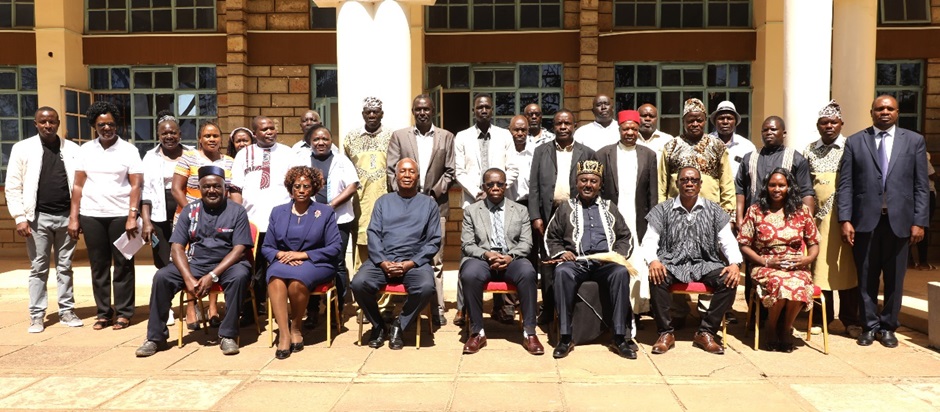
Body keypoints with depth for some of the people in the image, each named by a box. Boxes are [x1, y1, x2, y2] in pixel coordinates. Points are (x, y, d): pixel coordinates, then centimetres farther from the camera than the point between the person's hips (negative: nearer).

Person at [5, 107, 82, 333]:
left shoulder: (72, 149, 5)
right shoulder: (22, 149, 1)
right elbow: (13, 187, 0)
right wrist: (20, 217, -6)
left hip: (66, 216, 1)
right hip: (38, 217, -1)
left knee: (65, 267, 9)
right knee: (38, 268, 5)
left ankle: (66, 311, 17)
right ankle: (37, 315, 13)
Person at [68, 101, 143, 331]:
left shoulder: (128, 150, 0)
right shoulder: (85, 150, 8)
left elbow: (136, 185, -4)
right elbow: (78, 185, 8)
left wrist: (132, 216, -13)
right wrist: (73, 218, 2)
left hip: (120, 215, -3)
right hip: (91, 216, 3)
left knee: (123, 265, 2)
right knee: (98, 266, 7)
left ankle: (123, 313, 9)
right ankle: (103, 313, 16)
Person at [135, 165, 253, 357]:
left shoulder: (237, 211, -3)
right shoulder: (190, 211, 6)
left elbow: (239, 249, -10)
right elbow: (177, 247, 0)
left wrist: (212, 276, -21)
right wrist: (188, 278, -17)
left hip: (226, 264, -3)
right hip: (194, 264, 3)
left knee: (239, 275, -35)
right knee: (161, 277, -20)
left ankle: (228, 335, -22)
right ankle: (156, 337, -6)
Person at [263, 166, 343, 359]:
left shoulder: (325, 212, 8)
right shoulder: (278, 212, 16)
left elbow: (335, 248, -1)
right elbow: (266, 247, 13)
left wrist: (303, 255, -11)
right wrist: (281, 254, -11)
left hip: (315, 264, -2)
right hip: (283, 262, 2)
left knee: (297, 279, -36)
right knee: (275, 278, -34)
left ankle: (296, 328, -13)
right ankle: (284, 334, -34)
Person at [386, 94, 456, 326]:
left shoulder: (446, 137, 10)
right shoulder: (399, 136, 10)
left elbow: (450, 172, 5)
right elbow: (391, 170, 5)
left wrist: (434, 193, -6)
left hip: (435, 205, 0)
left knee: (436, 261, 1)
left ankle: (437, 309, 7)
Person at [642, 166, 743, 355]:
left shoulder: (714, 211, 10)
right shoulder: (662, 210, 6)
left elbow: (728, 240, 4)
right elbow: (649, 240, -2)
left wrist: (734, 264, -16)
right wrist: (653, 260, -24)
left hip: (704, 263, 2)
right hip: (672, 263, -2)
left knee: (730, 280, -26)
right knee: (656, 278, -33)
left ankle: (706, 332, -14)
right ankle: (666, 333, -18)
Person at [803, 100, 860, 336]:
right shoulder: (810, 151, 11)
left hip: (842, 216, -2)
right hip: (817, 216, 2)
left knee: (846, 265, -1)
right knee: (819, 265, 4)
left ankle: (850, 320, 9)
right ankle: (823, 315, 16)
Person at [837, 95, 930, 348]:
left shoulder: (914, 141, 7)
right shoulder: (854, 142, 4)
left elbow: (921, 186, 3)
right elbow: (846, 185, 0)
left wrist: (920, 222, -4)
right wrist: (845, 220, -8)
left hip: (899, 221, 1)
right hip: (865, 220, 0)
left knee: (894, 279, 9)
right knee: (866, 278, 8)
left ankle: (888, 327, 23)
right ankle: (870, 326, 21)